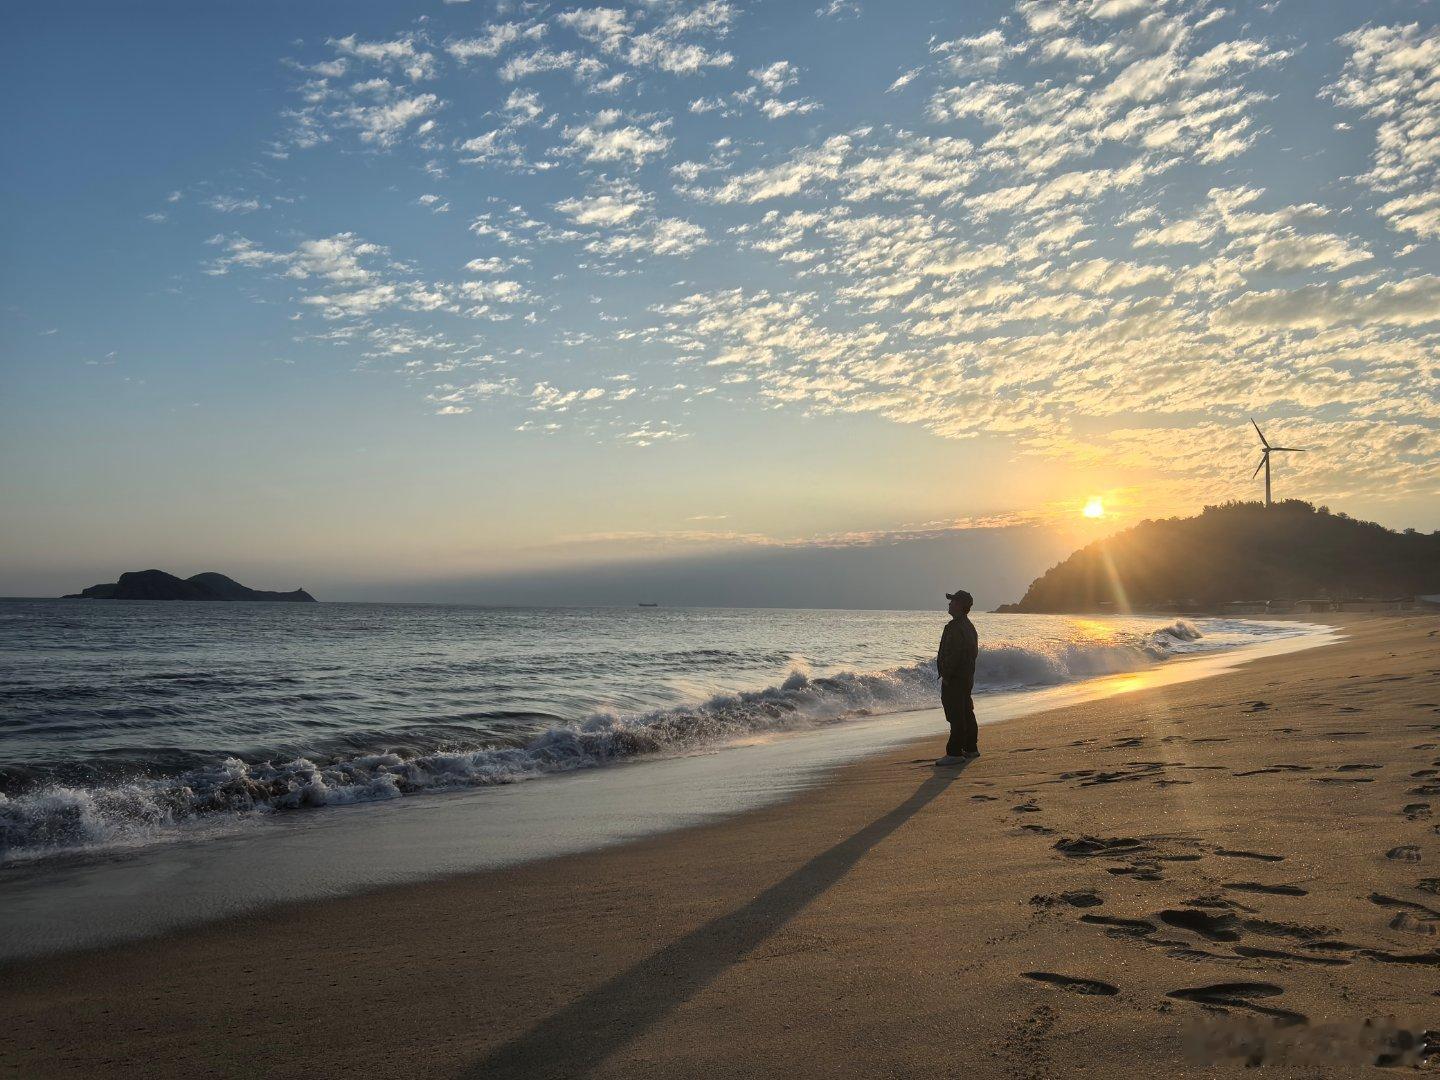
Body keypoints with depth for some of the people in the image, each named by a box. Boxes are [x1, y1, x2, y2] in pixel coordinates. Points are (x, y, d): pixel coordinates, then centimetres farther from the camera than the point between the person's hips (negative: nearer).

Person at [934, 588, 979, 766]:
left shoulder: (955, 627, -19)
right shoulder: (969, 626, 15)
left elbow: (953, 654, -24)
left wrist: (946, 675, -18)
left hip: (954, 679, -11)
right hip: (967, 676, 11)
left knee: (956, 716, -9)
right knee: (966, 712, 17)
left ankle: (954, 753, -8)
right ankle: (971, 748, 25)